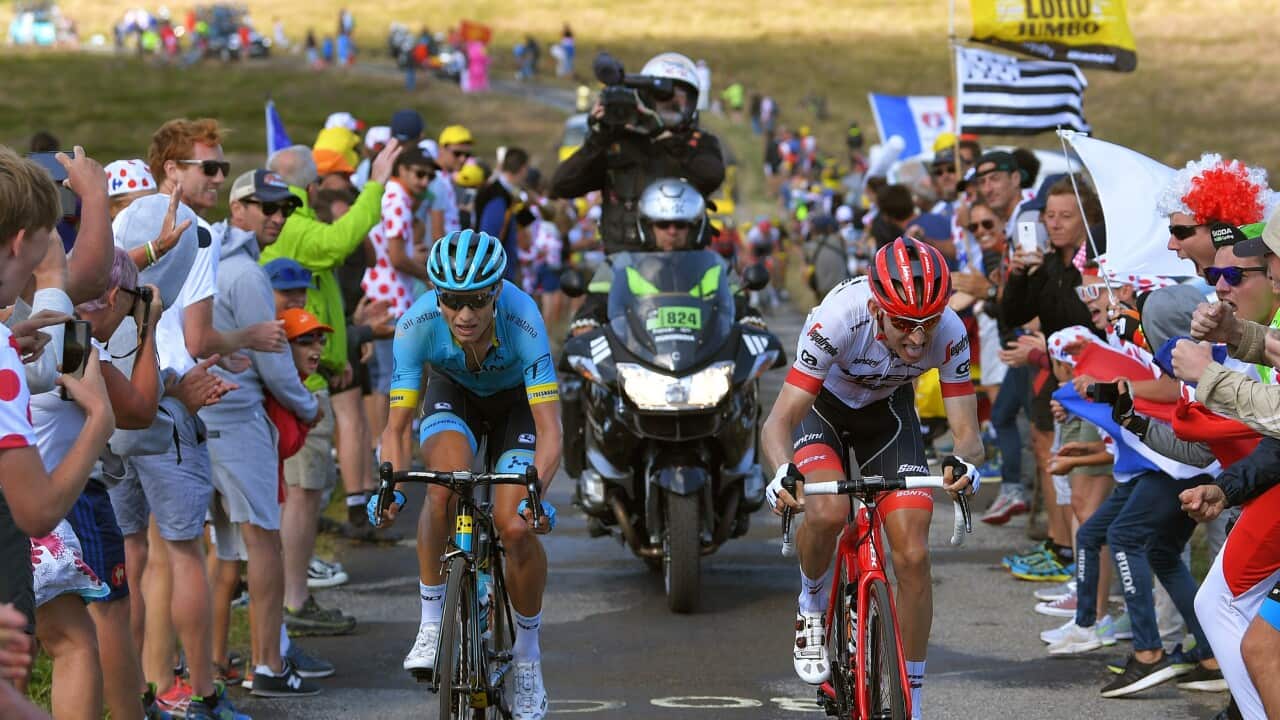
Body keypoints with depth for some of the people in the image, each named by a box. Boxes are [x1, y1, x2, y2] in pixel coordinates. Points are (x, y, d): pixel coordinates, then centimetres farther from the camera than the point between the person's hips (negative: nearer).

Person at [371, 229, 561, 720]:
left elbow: (549, 431, -40)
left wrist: (537, 492, -56)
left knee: (517, 527, -17)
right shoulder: (417, 325, -33)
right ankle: (431, 623, -15)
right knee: (445, 481, -31)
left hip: (517, 400, -1)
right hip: (453, 393, 1)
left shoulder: (522, 320, -38)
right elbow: (396, 427, -28)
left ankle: (527, 656, 7)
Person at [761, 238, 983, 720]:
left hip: (887, 409, 2)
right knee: (828, 513, -32)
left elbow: (966, 430, -24)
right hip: (821, 405, -2)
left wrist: (965, 462, -48)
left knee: (913, 556, -11)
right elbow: (780, 420, -36)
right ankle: (812, 605, 1)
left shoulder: (949, 334, -29)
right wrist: (784, 472, -56)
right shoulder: (838, 318, -38)